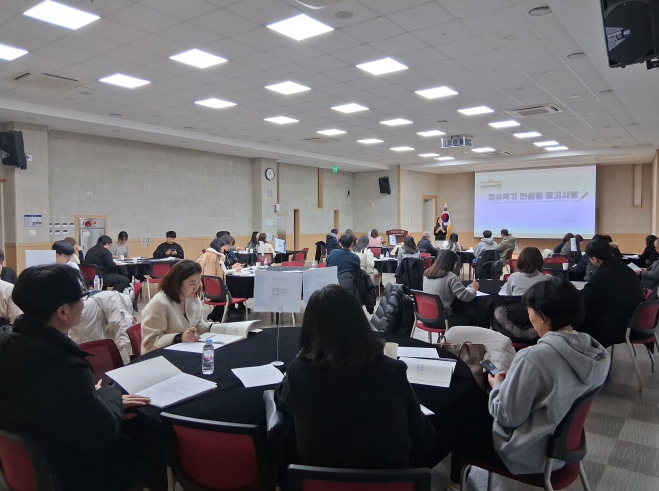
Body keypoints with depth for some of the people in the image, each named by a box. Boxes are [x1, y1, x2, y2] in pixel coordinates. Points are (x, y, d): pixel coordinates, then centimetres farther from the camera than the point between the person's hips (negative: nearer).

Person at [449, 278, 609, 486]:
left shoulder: (533, 357, -32)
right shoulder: (599, 354, -9)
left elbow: (507, 417, -24)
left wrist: (497, 386, -5)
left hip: (529, 453, -7)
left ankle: (456, 480, 42)